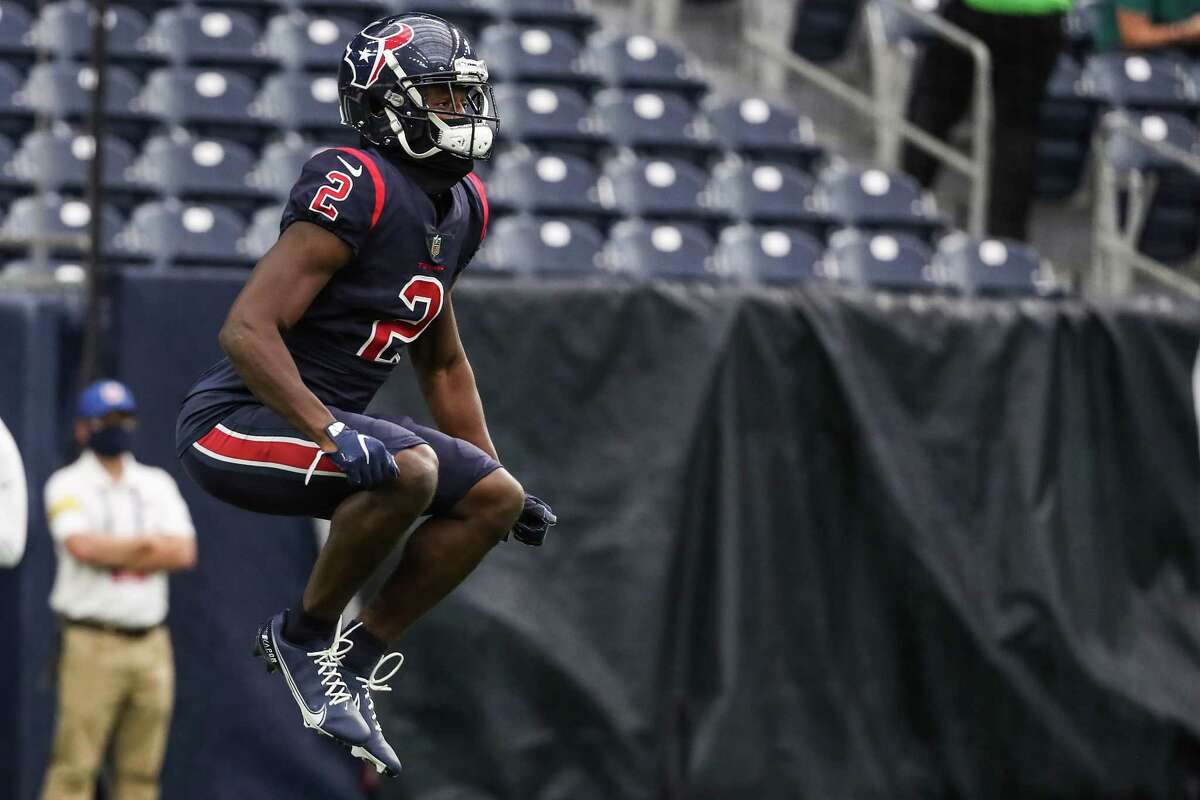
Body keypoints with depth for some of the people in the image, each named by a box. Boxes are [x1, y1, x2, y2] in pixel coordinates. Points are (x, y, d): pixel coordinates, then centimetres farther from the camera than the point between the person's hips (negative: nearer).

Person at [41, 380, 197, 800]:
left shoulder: (157, 484, 14)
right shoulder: (67, 485, 1)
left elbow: (184, 552, 1)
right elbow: (82, 546, -17)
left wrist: (112, 553, -8)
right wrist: (149, 544, -4)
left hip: (151, 641, 5)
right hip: (92, 643, -5)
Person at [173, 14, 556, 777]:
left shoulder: (460, 207, 8)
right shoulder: (356, 187, -21)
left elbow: (442, 364, 21)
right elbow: (247, 329, -27)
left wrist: (500, 477, 20)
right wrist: (333, 435, -36)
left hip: (330, 420, 9)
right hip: (239, 420, -9)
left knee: (494, 501, 1)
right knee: (409, 469, -32)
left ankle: (354, 662, 6)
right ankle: (303, 637, -11)